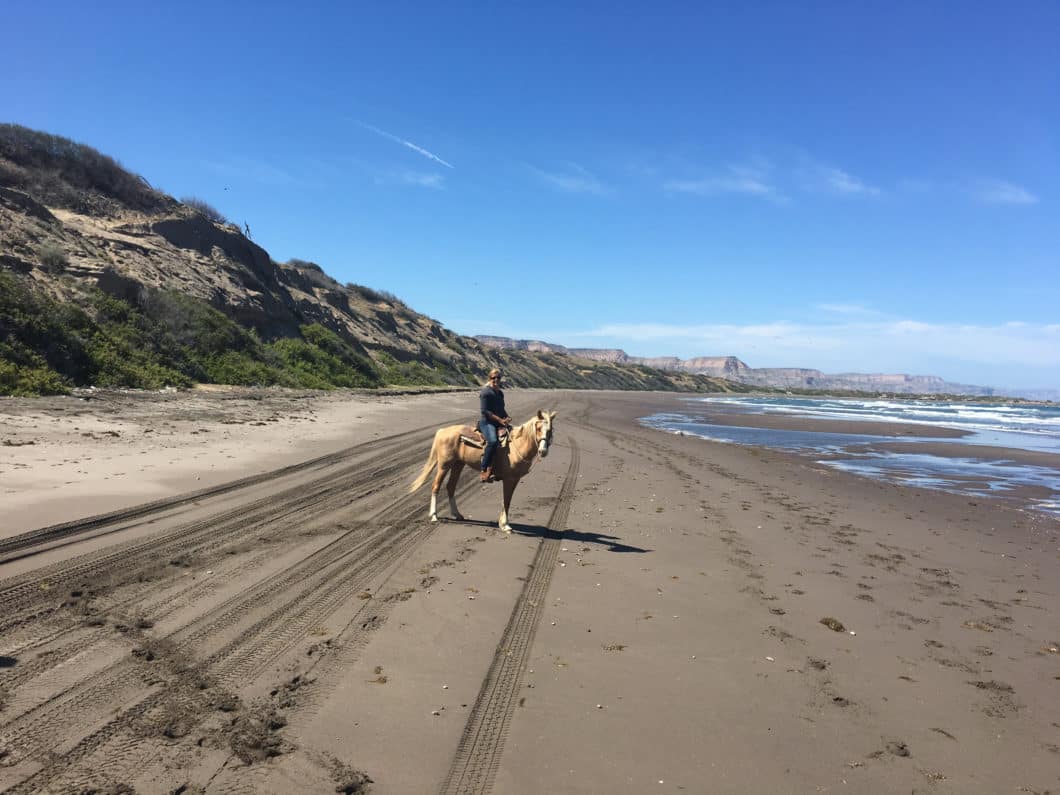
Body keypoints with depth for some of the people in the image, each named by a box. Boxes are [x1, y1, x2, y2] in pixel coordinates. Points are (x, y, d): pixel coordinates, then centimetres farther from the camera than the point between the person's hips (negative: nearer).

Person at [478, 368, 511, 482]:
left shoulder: (500, 393, 17)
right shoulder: (486, 392, -8)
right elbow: (484, 411, -14)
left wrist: (507, 418, 6)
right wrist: (500, 420, -18)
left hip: (500, 422, 9)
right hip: (487, 422, -9)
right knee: (493, 441, -35)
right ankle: (484, 471, -31)